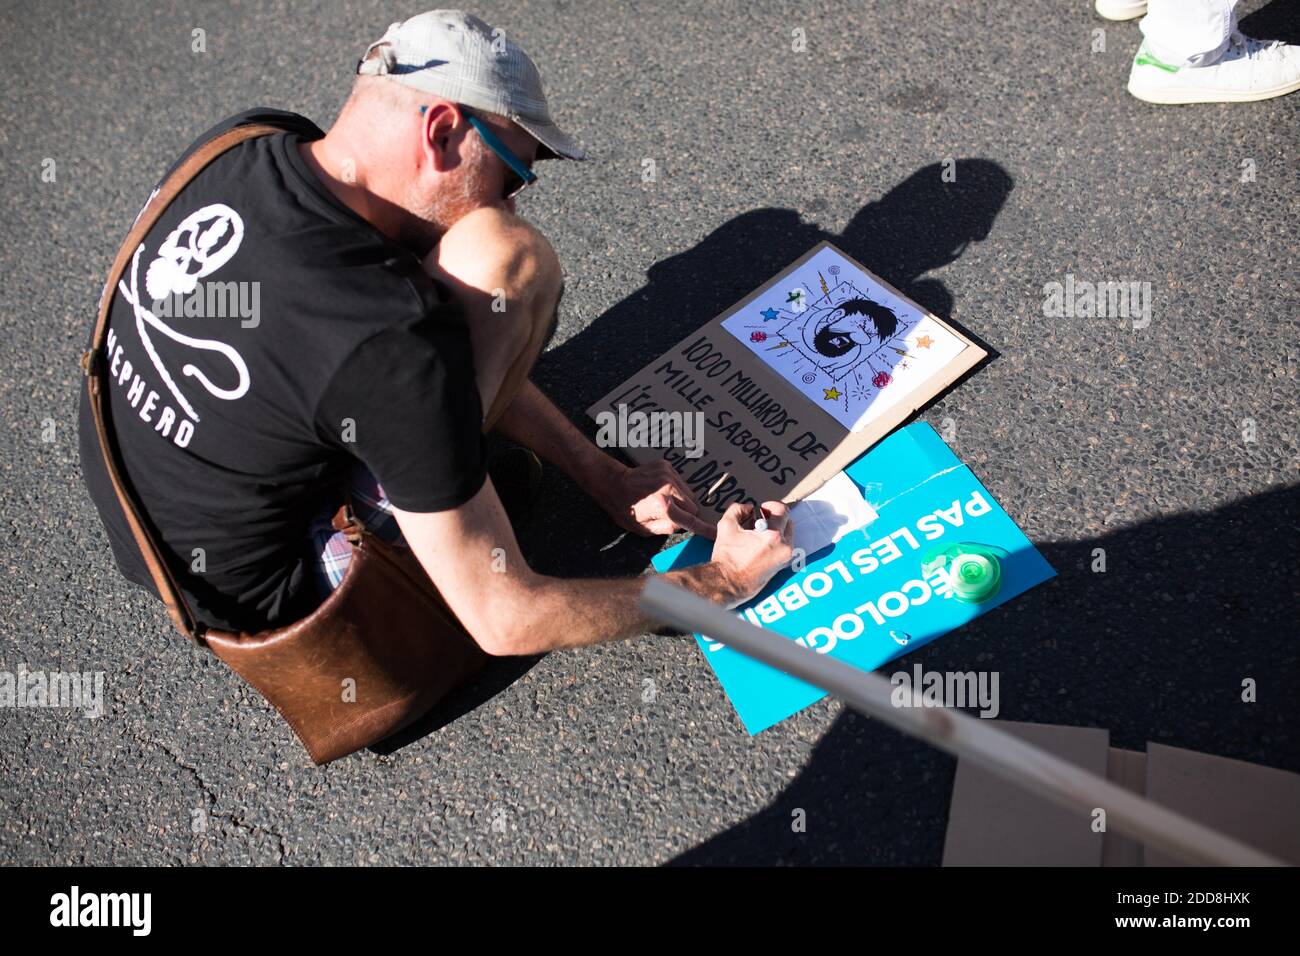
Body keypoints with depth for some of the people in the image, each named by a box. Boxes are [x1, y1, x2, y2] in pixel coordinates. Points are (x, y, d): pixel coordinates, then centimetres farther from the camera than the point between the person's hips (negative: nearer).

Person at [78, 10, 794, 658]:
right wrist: (718, 585, -11)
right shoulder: (391, 342, -34)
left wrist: (602, 477, 2)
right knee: (508, 260, -18)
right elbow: (504, 620, -25)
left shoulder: (241, 143, -11)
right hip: (258, 597, -7)